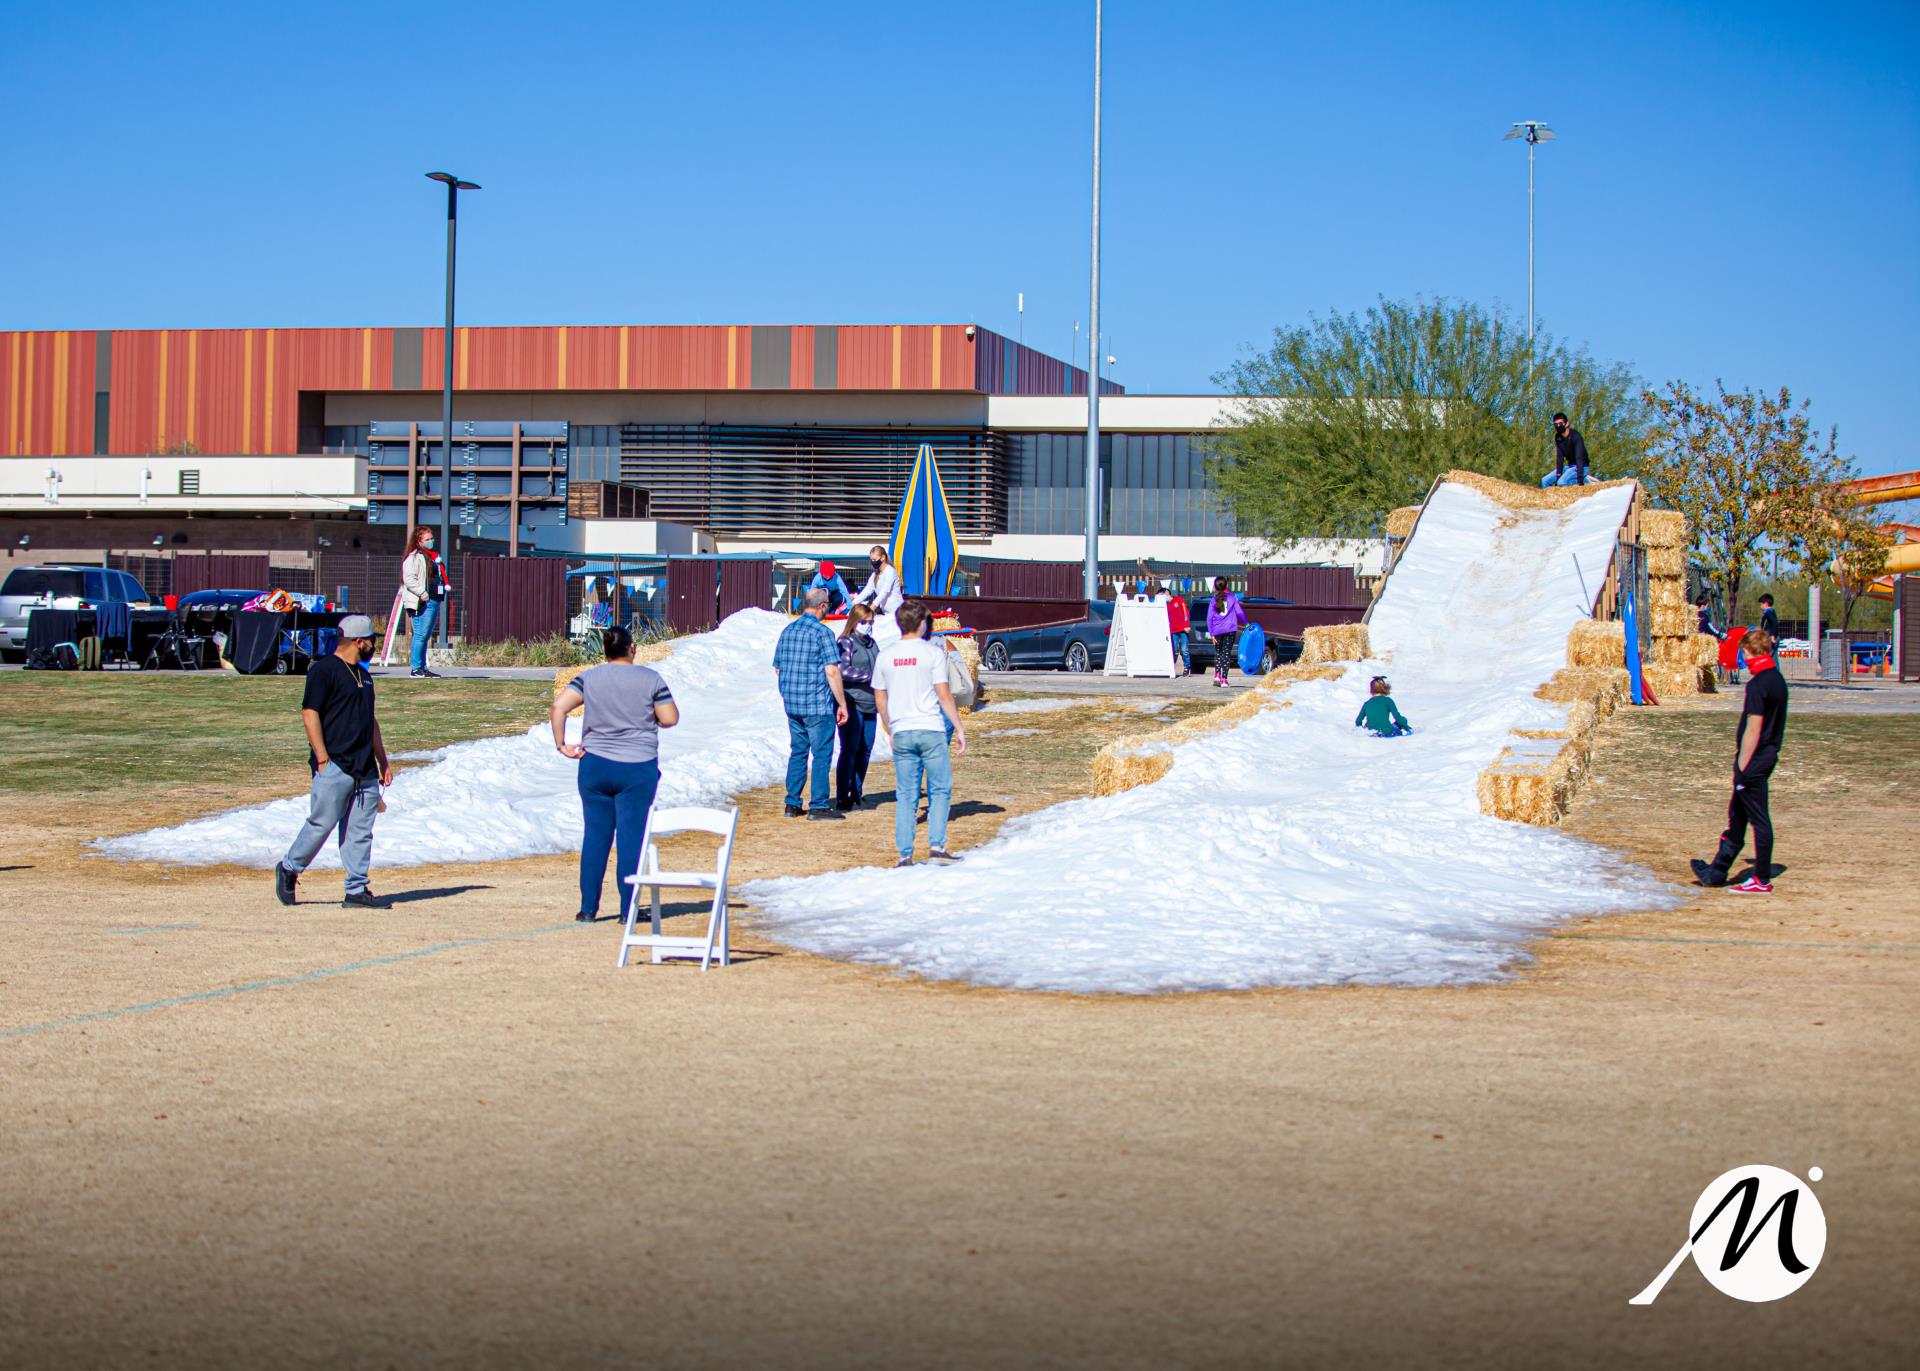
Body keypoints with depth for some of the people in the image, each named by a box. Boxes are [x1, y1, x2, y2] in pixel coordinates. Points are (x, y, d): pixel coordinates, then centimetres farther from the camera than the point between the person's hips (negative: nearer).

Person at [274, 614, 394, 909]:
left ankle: (357, 890, 6)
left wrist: (382, 760, 21)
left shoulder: (363, 674, 20)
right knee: (322, 823, -5)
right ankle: (289, 869, 15)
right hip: (335, 765, -8)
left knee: (361, 831, 4)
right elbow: (310, 713, -13)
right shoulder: (324, 670, -7)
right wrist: (323, 760, -17)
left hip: (365, 768, 8)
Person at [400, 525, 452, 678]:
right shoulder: (413, 558, -6)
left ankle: (423, 668, 15)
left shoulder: (434, 556, 22)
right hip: (422, 603, -9)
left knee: (426, 636, 11)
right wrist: (422, 594, -21)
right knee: (421, 635, -11)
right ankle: (416, 668, -9)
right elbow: (409, 579, -16)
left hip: (434, 601, 9)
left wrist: (446, 585, 18)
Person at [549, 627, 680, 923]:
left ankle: (588, 908, 11)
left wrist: (561, 745, -2)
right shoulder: (649, 678, -4)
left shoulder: (589, 678, 0)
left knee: (596, 835, 9)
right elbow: (670, 719, -2)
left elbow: (558, 707, -9)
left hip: (595, 765, 2)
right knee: (632, 837, 3)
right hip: (638, 769, -2)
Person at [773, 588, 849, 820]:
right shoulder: (822, 632, -12)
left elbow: (778, 668, 15)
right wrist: (842, 704, -10)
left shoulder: (787, 631, 9)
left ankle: (792, 804, 15)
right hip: (818, 705, -7)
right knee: (822, 754, 0)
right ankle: (818, 806, -1)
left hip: (792, 705, 7)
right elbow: (832, 671, -16)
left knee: (797, 752, 14)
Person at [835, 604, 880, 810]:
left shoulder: (871, 643, 17)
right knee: (850, 750, -7)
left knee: (865, 750, 9)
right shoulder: (847, 643, -5)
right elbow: (843, 671, -16)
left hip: (869, 705, 7)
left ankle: (856, 794, 19)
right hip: (852, 704, -7)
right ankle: (842, 798, -4)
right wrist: (870, 677, -16)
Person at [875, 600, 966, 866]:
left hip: (901, 734, 4)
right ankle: (936, 846, -3)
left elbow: (880, 699, 12)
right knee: (940, 790, 6)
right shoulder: (933, 652, -5)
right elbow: (944, 695, -7)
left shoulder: (885, 656, 7)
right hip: (931, 729, -4)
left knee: (905, 796, 6)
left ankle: (905, 855, 3)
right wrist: (959, 728, -1)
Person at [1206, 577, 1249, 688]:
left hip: (1217, 630, 1)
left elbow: (1209, 618, 0)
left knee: (1218, 653, 15)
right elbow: (1239, 611, 0)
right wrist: (1245, 624, 14)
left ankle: (1217, 674, -3)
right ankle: (1224, 679, -6)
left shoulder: (1213, 600, 4)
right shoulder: (1232, 597, 3)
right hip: (1230, 630, -1)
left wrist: (1211, 633, 2)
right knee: (1226, 653, 1)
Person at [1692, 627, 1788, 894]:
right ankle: (1717, 871, 28)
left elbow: (1753, 730, -21)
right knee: (1737, 814, 18)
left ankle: (1762, 880, 5)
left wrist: (1742, 767, -17)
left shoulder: (1757, 685, -19)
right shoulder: (1778, 680, 9)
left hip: (1754, 760, -9)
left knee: (1759, 820, -2)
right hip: (1769, 756, 9)